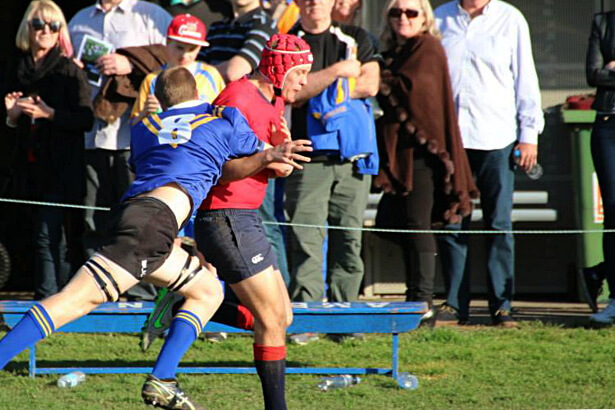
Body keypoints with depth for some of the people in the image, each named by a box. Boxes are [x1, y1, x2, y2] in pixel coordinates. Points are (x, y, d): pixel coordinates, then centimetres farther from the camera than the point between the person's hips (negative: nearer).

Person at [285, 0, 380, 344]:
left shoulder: (356, 39, 14)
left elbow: (370, 85, 0)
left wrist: (318, 89, -3)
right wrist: (338, 71, -11)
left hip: (353, 156, 2)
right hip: (309, 157, -2)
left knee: (349, 239, 2)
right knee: (306, 238, -10)